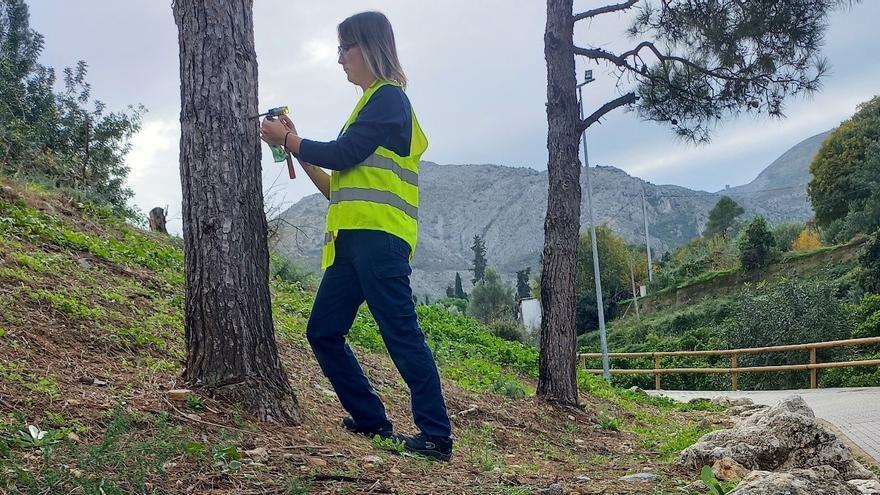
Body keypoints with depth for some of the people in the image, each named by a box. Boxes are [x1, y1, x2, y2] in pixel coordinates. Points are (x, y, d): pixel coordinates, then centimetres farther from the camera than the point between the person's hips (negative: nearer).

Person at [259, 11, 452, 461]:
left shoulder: (389, 97, -3)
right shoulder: (371, 104, 26)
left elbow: (341, 155, -10)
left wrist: (288, 139, 3)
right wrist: (298, 152, 18)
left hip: (378, 237, -10)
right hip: (353, 239, 10)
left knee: (400, 333, -11)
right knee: (323, 332, 8)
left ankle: (436, 436, -6)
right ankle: (372, 421, 14)